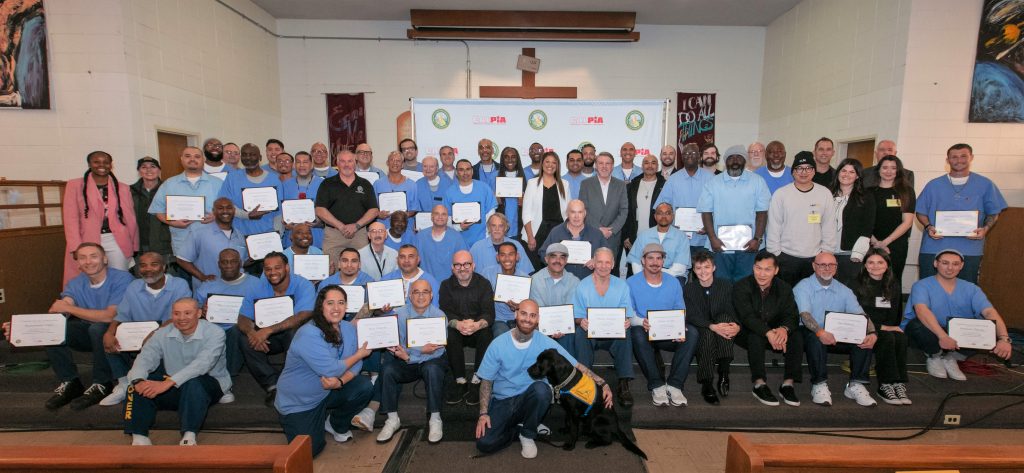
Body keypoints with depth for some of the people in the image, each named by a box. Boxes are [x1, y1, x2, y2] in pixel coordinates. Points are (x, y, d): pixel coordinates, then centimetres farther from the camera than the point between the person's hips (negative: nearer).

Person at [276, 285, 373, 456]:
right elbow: (331, 370, -29)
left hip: (329, 391, 5)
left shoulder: (348, 328, -6)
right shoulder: (309, 334, -28)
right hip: (298, 402, -5)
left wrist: (340, 381, -28)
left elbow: (356, 364, -8)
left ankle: (337, 424, 11)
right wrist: (360, 354, -16)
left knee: (364, 387, -17)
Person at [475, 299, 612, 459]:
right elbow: (486, 381, -2)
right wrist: (483, 413, -13)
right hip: (502, 402, 0)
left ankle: (528, 434, -6)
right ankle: (521, 428, 9)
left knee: (541, 388, -34)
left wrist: (602, 384, -19)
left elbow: (576, 366, -7)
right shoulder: (498, 344, -10)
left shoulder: (546, 343, -10)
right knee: (485, 443, -22)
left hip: (531, 399, 0)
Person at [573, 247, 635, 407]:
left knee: (625, 331, -31)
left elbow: (628, 316, 5)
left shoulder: (622, 285, 6)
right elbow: (577, 317, 1)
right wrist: (581, 321, -24)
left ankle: (624, 384, -27)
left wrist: (627, 321, -20)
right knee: (580, 331, -33)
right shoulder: (582, 286, 2)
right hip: (589, 334, -1)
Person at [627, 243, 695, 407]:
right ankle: (657, 386, -25)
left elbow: (681, 312, 5)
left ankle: (674, 385, -23)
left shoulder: (673, 283, 9)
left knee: (692, 332, -25)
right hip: (645, 333, -3)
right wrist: (641, 322, -31)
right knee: (637, 333, -37)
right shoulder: (631, 283, -2)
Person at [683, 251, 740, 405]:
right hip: (701, 330, -1)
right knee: (706, 334, -35)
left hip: (722, 333, 1)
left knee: (725, 317, -30)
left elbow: (734, 311, -5)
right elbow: (691, 317, -12)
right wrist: (712, 327, -30)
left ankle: (724, 373, -26)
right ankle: (706, 385, -29)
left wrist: (737, 326, -29)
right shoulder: (688, 289, 0)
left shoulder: (726, 285, 3)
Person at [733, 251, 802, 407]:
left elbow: (792, 315, -8)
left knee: (796, 337, -22)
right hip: (746, 334, -4)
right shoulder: (741, 287, -12)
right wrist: (768, 333, -40)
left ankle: (788, 384, -14)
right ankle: (759, 385, -27)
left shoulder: (784, 288, 1)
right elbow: (747, 316, -23)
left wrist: (784, 329, -33)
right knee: (756, 336, -35)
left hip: (774, 333, 4)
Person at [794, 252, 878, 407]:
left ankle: (855, 385, -13)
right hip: (812, 332, -4)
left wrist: (872, 333, -21)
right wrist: (820, 332, -38)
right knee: (815, 338, -38)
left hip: (838, 335, 5)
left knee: (864, 337, -22)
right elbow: (805, 314, -18)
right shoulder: (803, 287, -2)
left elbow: (860, 315, 1)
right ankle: (819, 385, -24)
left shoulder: (844, 290, 14)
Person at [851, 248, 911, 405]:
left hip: (888, 328, 4)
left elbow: (897, 312, 16)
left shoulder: (894, 284, 15)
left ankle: (899, 384, -26)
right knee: (888, 338, -33)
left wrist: (893, 327, -3)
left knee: (901, 338, -29)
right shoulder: (857, 284, 0)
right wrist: (881, 327, -14)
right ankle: (886, 385, -28)